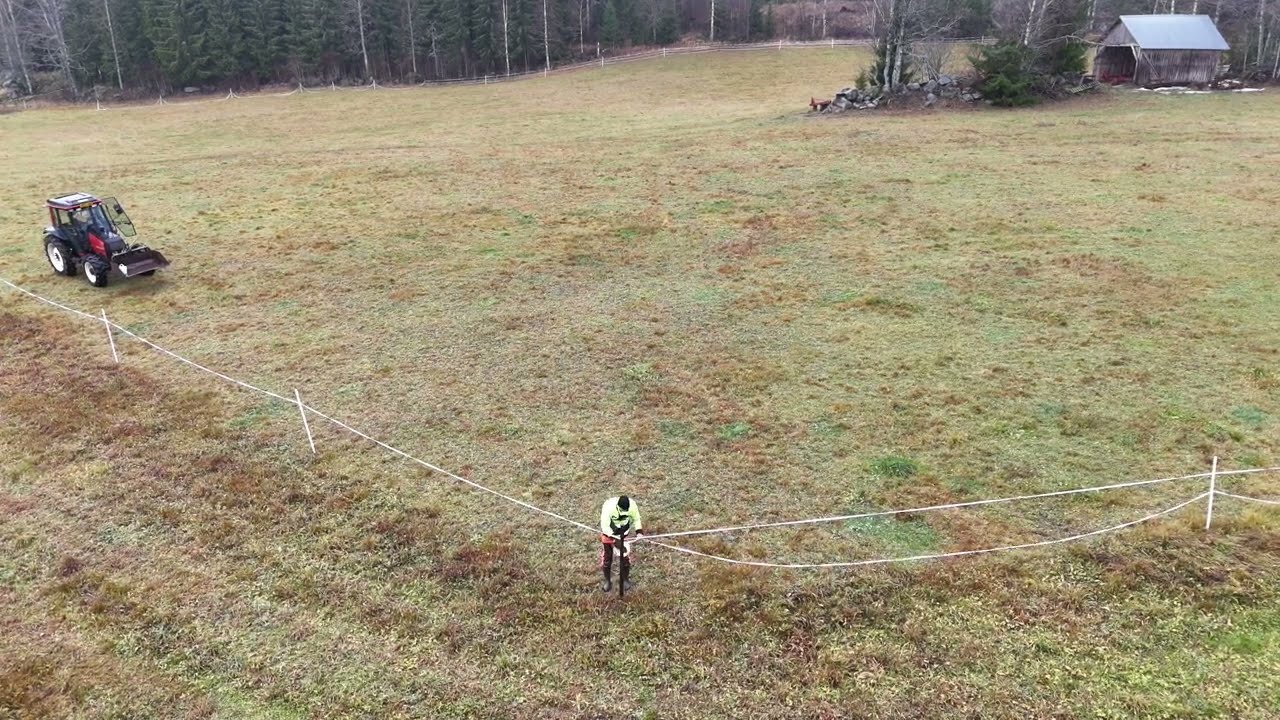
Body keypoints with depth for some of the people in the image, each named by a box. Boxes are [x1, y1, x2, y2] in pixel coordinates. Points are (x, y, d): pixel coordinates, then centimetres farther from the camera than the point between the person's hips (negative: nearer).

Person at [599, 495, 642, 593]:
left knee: (625, 555, 3)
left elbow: (636, 520, -8)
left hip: (623, 532, 2)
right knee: (606, 556, 2)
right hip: (608, 531, -2)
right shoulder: (608, 507, -38)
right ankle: (607, 581, 22)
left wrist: (639, 532, -23)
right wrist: (615, 540, -40)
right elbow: (605, 527, -32)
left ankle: (624, 578, 26)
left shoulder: (633, 506, -28)